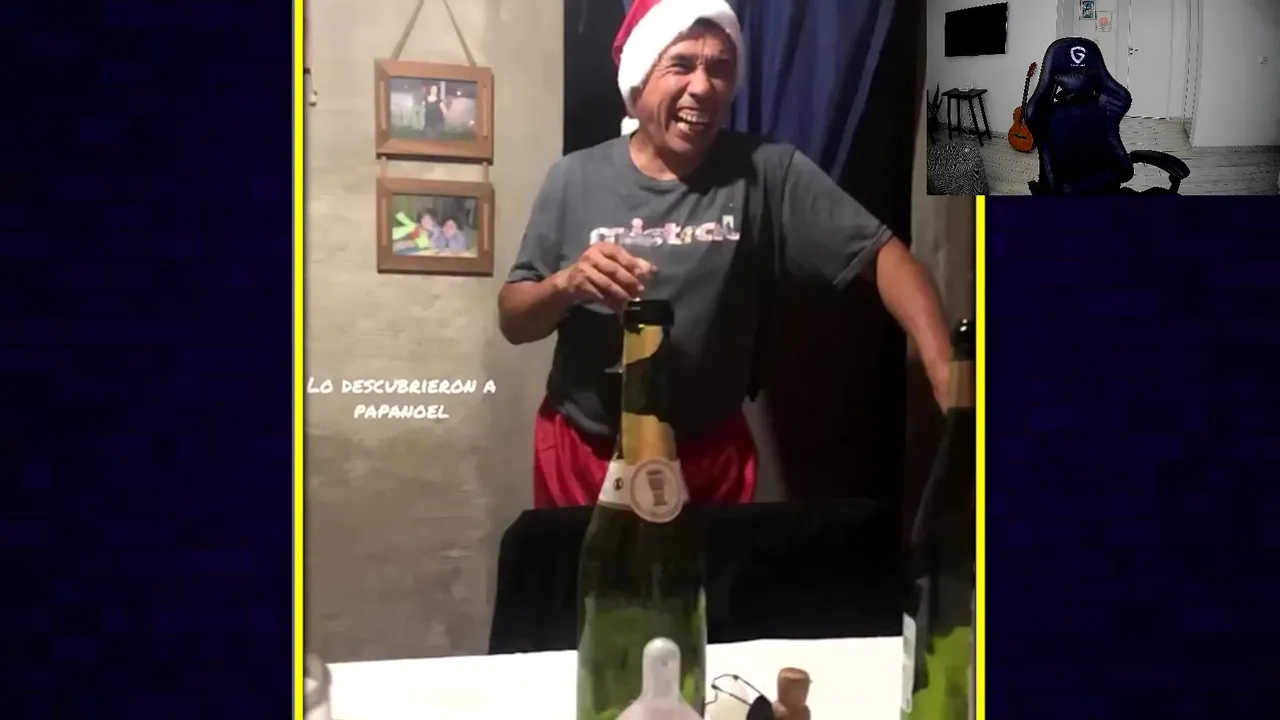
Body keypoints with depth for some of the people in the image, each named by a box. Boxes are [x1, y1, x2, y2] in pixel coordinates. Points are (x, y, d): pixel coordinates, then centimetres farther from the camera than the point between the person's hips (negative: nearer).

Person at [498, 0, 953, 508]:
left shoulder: (766, 172, -7)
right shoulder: (576, 179, -4)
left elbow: (881, 252, -13)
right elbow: (513, 322, 0)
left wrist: (944, 367, -29)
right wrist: (566, 284, -22)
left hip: (711, 459, -1)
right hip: (582, 454, 1)